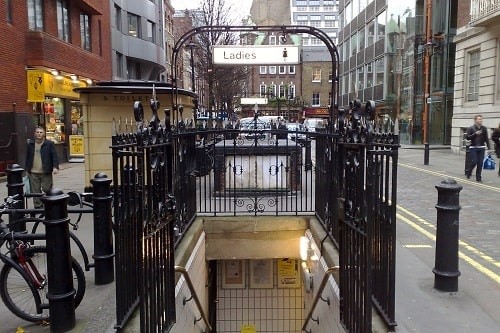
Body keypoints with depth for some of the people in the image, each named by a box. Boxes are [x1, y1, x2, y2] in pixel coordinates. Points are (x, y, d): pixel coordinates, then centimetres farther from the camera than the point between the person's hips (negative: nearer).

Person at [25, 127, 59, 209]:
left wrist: (55, 167, -16)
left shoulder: (49, 144, 0)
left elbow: (54, 156, -4)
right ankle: (38, 207, 14)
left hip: (46, 172, -3)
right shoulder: (30, 144, 12)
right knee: (35, 191, 6)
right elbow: (27, 158, 17)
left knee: (47, 189, -2)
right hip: (33, 173, 4)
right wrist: (27, 170, 15)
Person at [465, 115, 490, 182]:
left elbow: (486, 139, 10)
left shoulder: (484, 128, 8)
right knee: (474, 162, -8)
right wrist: (475, 134, -20)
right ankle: (468, 172, 18)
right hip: (473, 148, -3)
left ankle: (478, 177, 10)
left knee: (480, 163, 2)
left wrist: (488, 147, 5)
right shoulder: (471, 128, -2)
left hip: (481, 148, 3)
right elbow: (467, 137, -9)